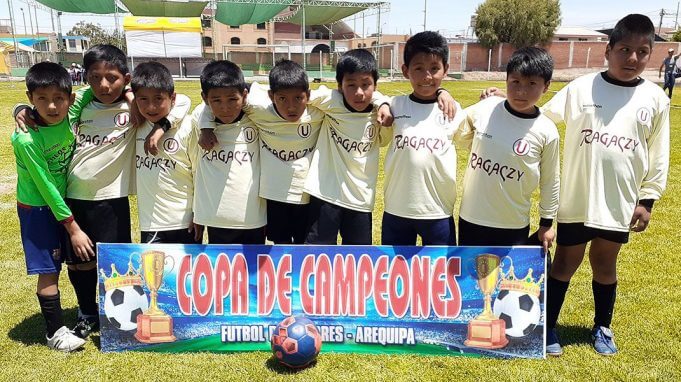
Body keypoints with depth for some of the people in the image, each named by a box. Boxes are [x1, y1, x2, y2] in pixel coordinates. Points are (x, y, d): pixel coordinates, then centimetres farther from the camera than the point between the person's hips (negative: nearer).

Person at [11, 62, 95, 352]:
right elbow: (46, 187, -21)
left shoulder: (68, 119, -12)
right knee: (49, 271, 1)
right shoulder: (27, 139, -25)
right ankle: (55, 332, 16)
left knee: (80, 260, 13)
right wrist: (73, 228, -17)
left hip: (64, 201, 6)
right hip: (38, 209, -5)